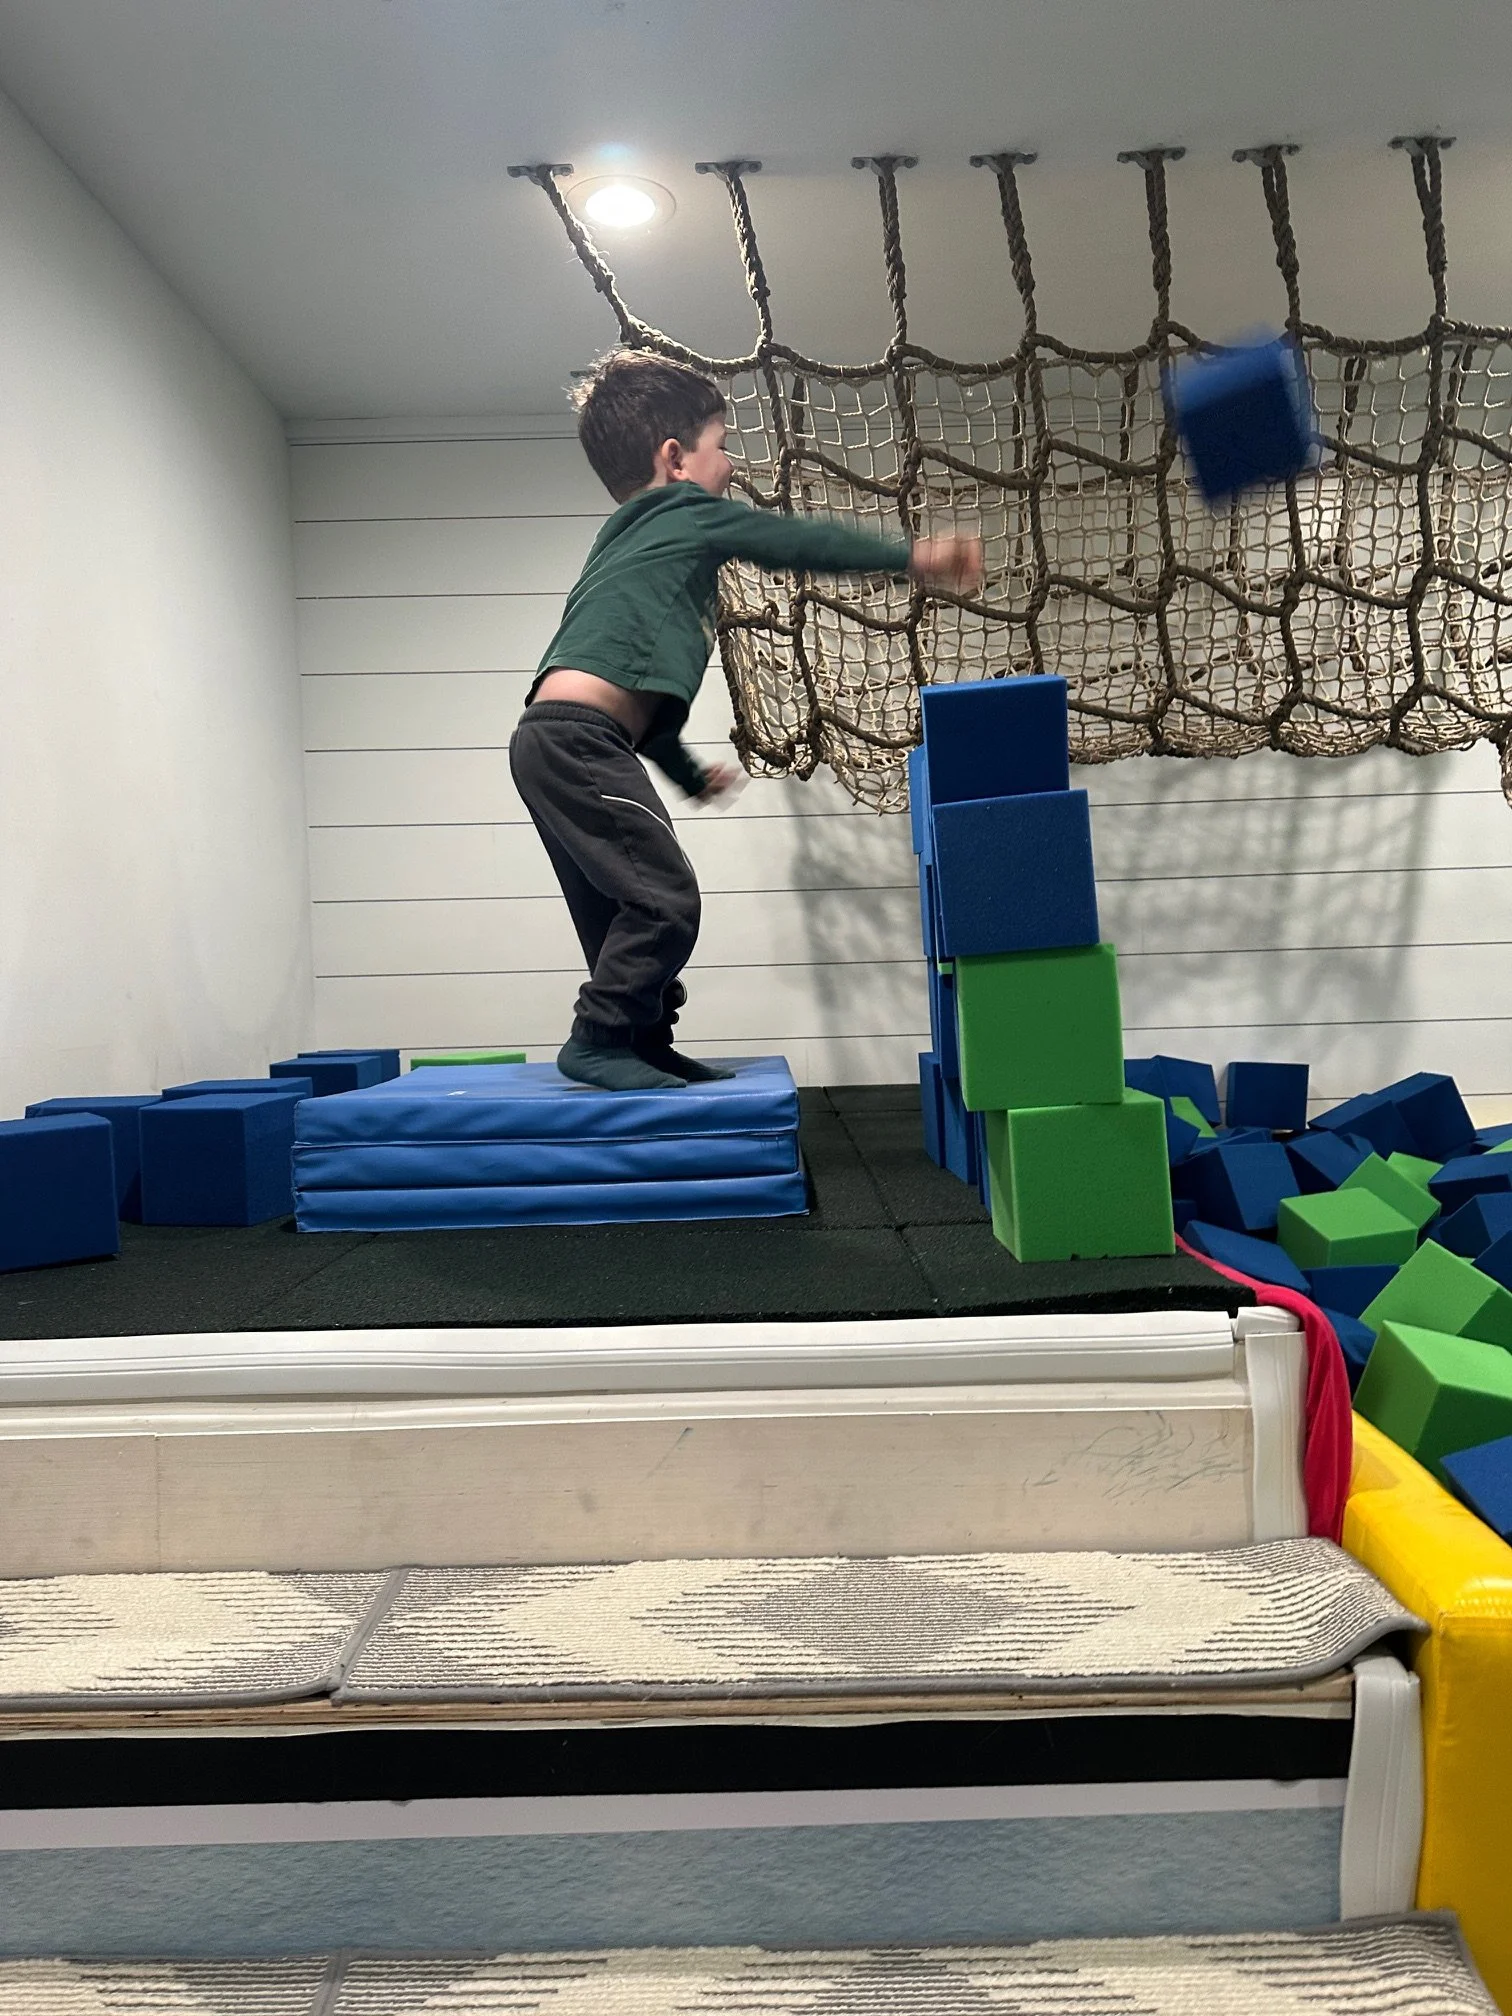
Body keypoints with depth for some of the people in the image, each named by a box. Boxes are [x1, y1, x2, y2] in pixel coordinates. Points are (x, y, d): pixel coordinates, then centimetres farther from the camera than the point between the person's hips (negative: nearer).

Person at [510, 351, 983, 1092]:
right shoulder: (683, 512, 5)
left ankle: (643, 1047, 19)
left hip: (557, 742, 10)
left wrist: (688, 773, 38)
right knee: (664, 899, -11)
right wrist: (909, 555, 3)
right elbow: (798, 541, 0)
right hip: (575, 736, -10)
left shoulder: (633, 542, 31)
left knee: (627, 909, 13)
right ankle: (598, 1039, -4)